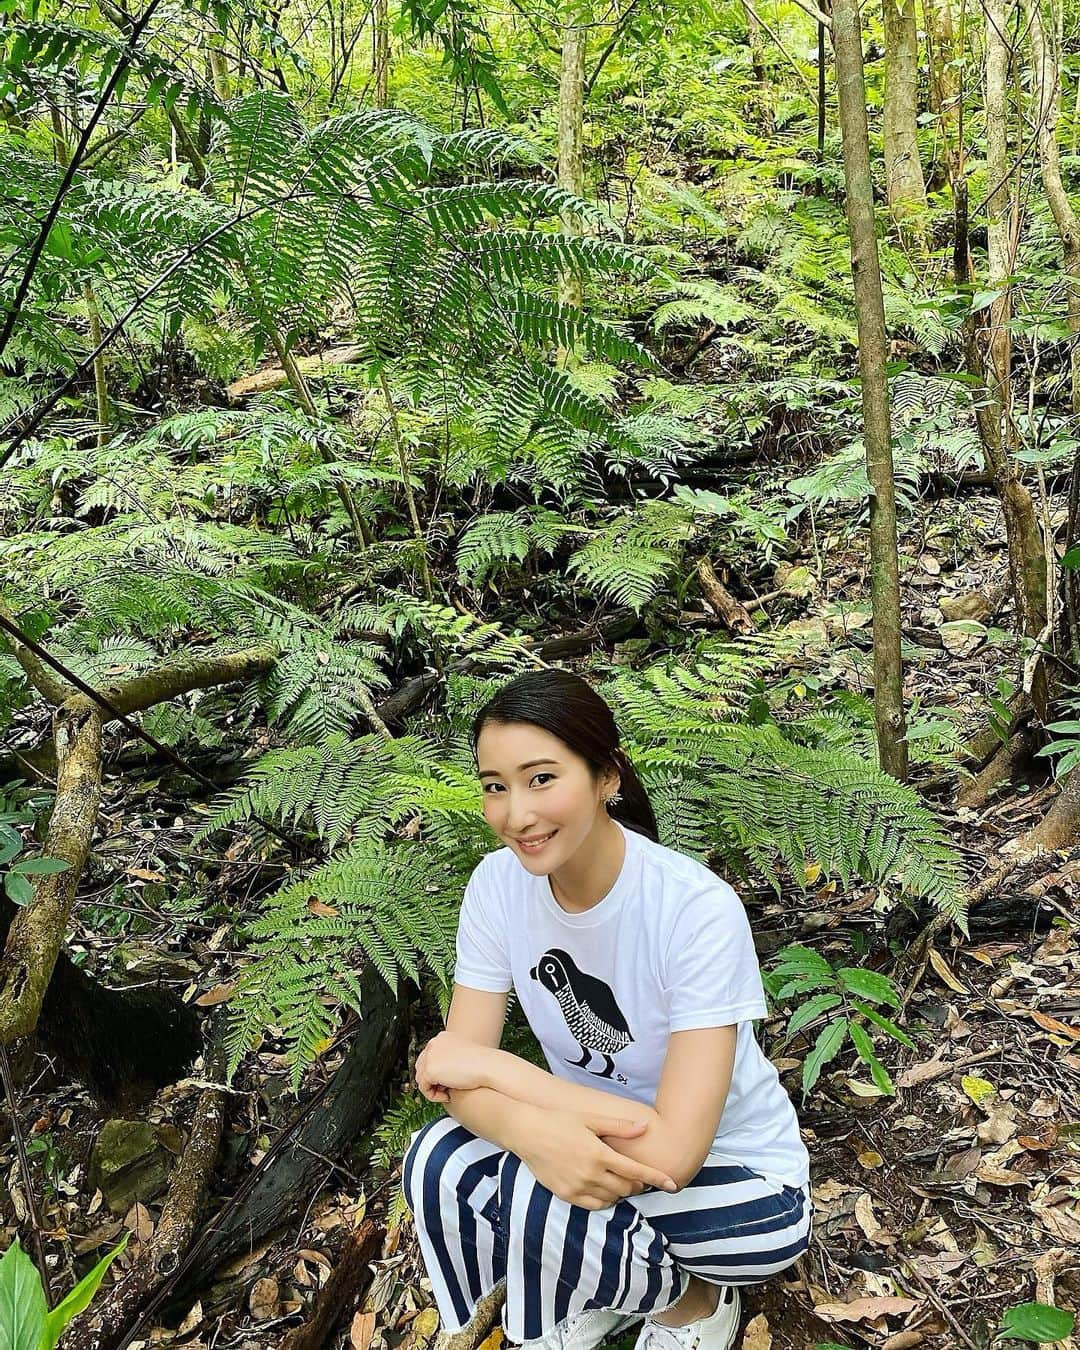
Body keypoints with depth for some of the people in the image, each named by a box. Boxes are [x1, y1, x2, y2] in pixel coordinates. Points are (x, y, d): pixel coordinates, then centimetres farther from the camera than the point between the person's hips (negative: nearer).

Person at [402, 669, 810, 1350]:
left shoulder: (698, 909, -31)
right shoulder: (499, 882, -14)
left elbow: (673, 1153, -33)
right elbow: (456, 1072, -14)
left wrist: (491, 1065, -27)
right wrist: (532, 1128, -38)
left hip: (743, 1178, -4)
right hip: (593, 1140, 5)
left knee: (537, 1190, -30)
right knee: (439, 1168, -22)